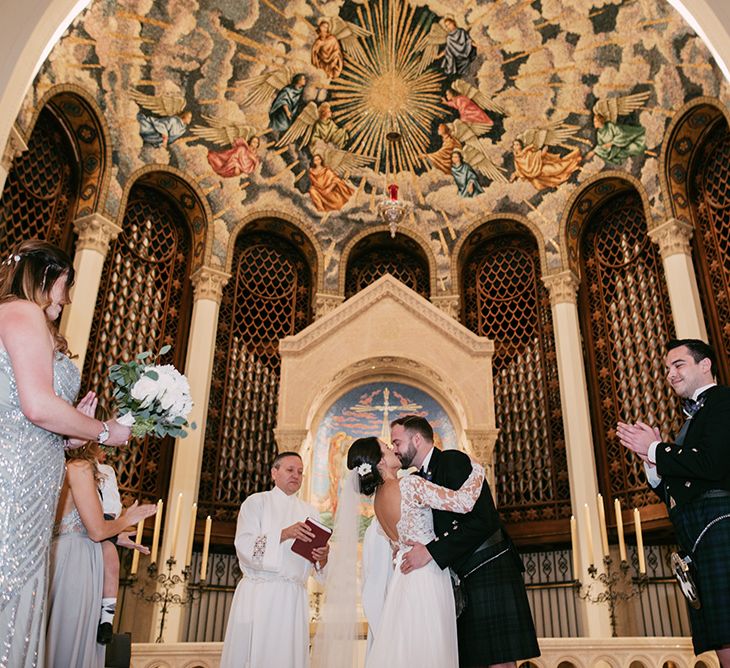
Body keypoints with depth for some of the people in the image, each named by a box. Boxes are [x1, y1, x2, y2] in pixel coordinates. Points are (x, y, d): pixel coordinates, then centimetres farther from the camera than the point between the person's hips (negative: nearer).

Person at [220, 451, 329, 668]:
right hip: (259, 594, -3)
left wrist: (322, 557, -12)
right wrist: (284, 534, -20)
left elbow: (317, 564, 11)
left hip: (294, 599, 3)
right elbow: (245, 547, -8)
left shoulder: (309, 511, 16)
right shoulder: (256, 501, 6)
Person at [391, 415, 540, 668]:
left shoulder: (453, 461, -11)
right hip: (462, 578, 8)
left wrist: (431, 551, -23)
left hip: (489, 570, -8)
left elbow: (482, 520, -22)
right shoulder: (420, 479, 16)